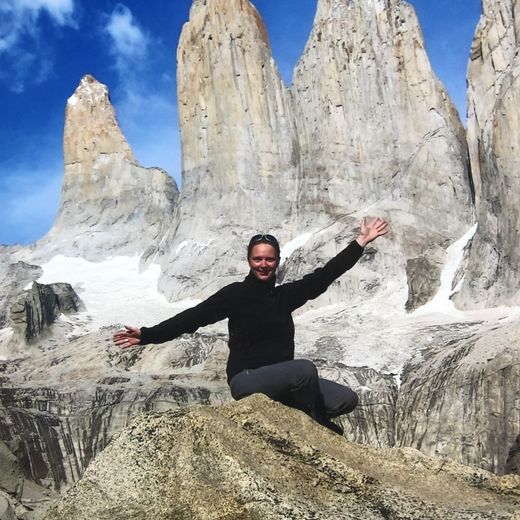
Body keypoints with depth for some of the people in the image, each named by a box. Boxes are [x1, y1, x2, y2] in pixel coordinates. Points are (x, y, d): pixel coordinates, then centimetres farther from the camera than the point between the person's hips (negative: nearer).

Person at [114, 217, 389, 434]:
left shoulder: (285, 294, 9)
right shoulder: (236, 294, -5)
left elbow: (325, 274, 10)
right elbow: (194, 317, -10)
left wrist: (361, 242, 10)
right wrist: (147, 335, -17)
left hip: (283, 380, 6)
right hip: (246, 380, -6)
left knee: (346, 399, -8)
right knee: (305, 368, -32)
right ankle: (321, 429, -8)